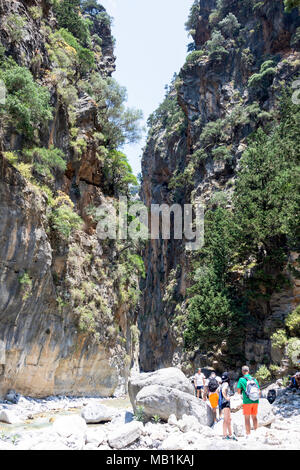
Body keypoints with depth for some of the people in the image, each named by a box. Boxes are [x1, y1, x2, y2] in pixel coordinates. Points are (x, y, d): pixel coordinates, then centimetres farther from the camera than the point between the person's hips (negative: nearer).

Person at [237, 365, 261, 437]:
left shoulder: (241, 379, -4)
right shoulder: (254, 379, 8)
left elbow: (239, 391, -5)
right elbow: (259, 392, 8)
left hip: (247, 401, -4)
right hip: (255, 401, 4)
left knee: (247, 418, 3)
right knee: (254, 417, 17)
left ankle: (248, 434, 3)